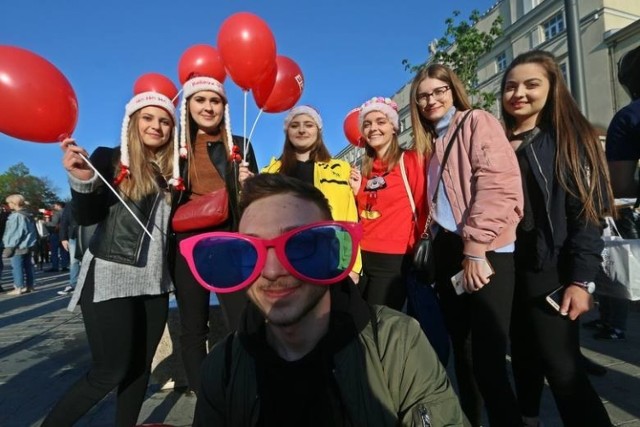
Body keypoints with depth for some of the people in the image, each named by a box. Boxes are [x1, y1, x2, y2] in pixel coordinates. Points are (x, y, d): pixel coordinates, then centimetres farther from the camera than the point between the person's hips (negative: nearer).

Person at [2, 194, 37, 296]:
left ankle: (19, 288, 0)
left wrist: (10, 246, -13)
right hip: (28, 245, 9)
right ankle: (29, 286, 19)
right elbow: (33, 231, 15)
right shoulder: (28, 215, 11)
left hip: (18, 246, -9)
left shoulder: (16, 216, -15)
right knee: (27, 265, 13)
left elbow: (14, 233, -17)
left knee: (17, 266, -2)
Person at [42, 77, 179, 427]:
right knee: (111, 369, -1)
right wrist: (81, 180, -27)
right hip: (110, 276, -5)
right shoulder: (108, 159, -4)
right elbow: (85, 217, -9)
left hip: (154, 280, 5)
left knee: (140, 364, 12)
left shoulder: (173, 169, 7)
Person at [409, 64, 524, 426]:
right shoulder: (430, 143, 20)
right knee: (463, 350, 15)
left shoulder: (477, 122, -1)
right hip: (448, 251, 7)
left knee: (488, 357, -8)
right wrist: (436, 241, 3)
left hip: (485, 252, -7)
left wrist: (476, 247, -19)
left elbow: (498, 184, -15)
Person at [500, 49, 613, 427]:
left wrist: (580, 280, -16)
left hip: (548, 270, -4)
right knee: (525, 364, 16)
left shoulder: (571, 138, -2)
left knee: (562, 369, -3)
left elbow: (588, 213, -9)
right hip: (504, 268, 5)